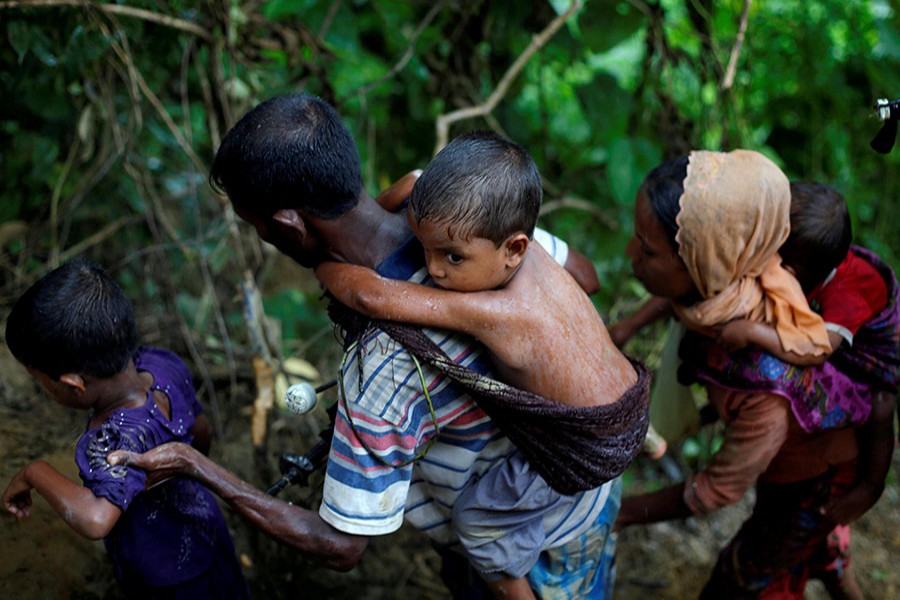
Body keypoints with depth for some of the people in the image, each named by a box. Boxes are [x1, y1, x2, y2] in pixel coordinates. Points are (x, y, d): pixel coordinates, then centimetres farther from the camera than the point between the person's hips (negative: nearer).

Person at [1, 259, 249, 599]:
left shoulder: (117, 439, -41)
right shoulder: (164, 366, -19)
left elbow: (95, 520, -55)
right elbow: (201, 433, -2)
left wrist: (35, 473, -37)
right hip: (201, 528, 6)